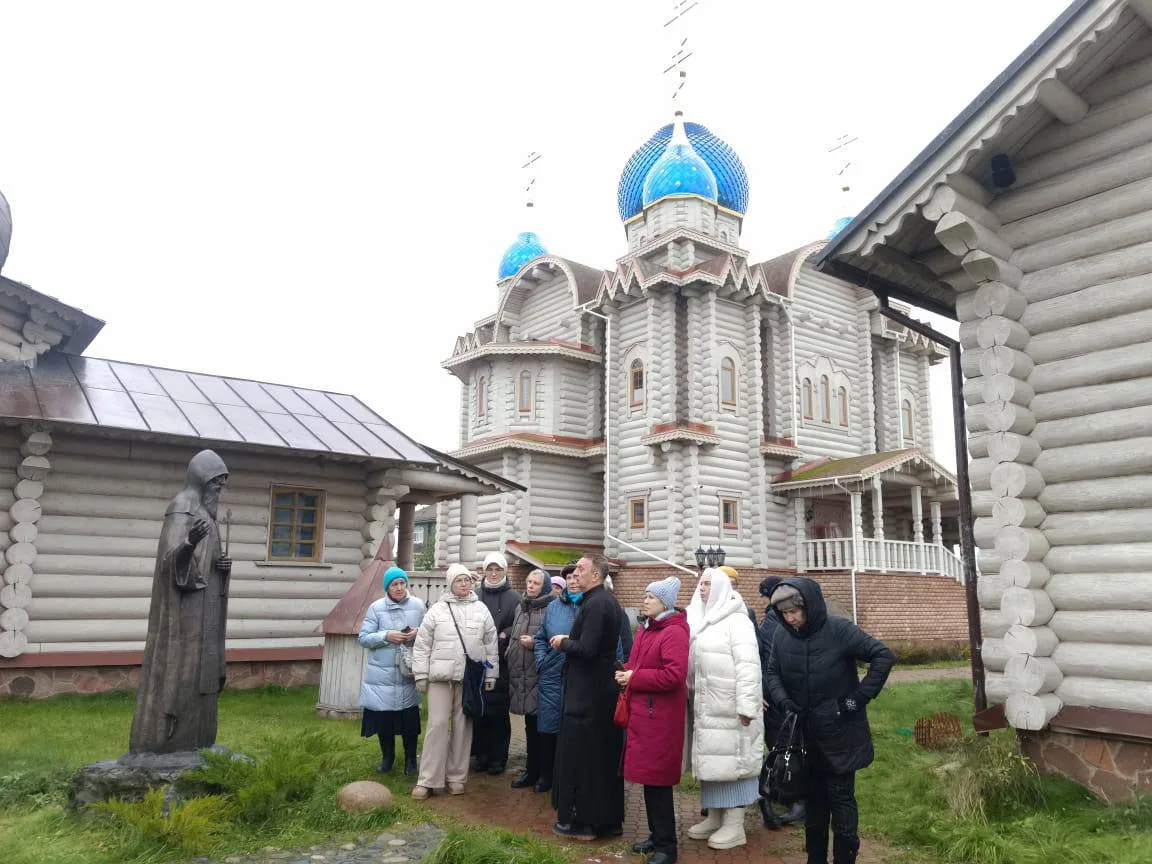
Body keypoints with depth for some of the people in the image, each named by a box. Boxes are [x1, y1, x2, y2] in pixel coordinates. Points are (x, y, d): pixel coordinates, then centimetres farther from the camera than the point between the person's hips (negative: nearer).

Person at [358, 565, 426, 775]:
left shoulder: (418, 605, 0)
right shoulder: (376, 607, -3)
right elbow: (364, 637, -4)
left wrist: (417, 634, -13)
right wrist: (386, 636, -18)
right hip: (381, 674, 0)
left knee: (409, 718, 5)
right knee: (383, 718, 8)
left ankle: (410, 759, 25)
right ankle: (387, 757, 31)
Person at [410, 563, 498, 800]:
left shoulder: (481, 609, 5)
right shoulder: (437, 610, 2)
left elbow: (491, 644, 8)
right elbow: (422, 644, 3)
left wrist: (490, 674, 6)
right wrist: (421, 674, -1)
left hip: (471, 678, 1)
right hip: (441, 676, -1)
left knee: (462, 725, 8)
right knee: (437, 724, -2)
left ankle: (456, 777, 19)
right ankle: (427, 780, 6)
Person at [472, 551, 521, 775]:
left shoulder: (514, 597, 1)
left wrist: (503, 635, -14)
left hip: (502, 664, -2)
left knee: (499, 711, 2)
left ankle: (498, 757, 13)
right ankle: (481, 755, 19)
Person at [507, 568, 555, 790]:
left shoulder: (551, 608, -10)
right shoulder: (521, 607, 15)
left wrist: (535, 643, -17)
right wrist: (508, 657, 18)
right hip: (520, 676, 7)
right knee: (530, 726, 15)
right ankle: (532, 771, 25)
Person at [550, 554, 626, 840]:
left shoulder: (594, 604, -20)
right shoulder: (608, 601, 11)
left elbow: (586, 649, -26)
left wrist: (563, 642, -9)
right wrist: (570, 640, 8)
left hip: (586, 693, -10)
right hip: (604, 689, 10)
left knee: (578, 753, 1)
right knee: (605, 754, 16)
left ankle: (582, 820, 11)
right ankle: (609, 819, 26)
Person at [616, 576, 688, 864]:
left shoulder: (674, 633, -15)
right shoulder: (645, 630, 14)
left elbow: (674, 676, -25)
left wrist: (635, 678, -18)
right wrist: (626, 673, 2)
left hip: (660, 717, -9)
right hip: (641, 712, 9)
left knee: (658, 780, -3)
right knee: (647, 777, 15)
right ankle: (656, 835, 28)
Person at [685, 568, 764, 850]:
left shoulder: (737, 621, -11)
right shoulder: (702, 622, 14)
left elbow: (748, 666, -18)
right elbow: (693, 664, 20)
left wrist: (746, 706, -23)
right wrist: (694, 695, 13)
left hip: (730, 708, -8)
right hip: (707, 707, 8)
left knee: (731, 759, -2)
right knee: (712, 760, 13)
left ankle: (735, 826, 5)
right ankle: (714, 817, 23)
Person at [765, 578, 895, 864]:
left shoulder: (839, 630, -17)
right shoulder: (782, 635, -5)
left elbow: (884, 656, -14)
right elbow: (772, 672, 7)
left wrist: (860, 698, -15)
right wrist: (783, 700, -12)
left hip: (839, 733, -4)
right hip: (805, 735, 4)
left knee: (841, 799, 6)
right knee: (813, 799, 16)